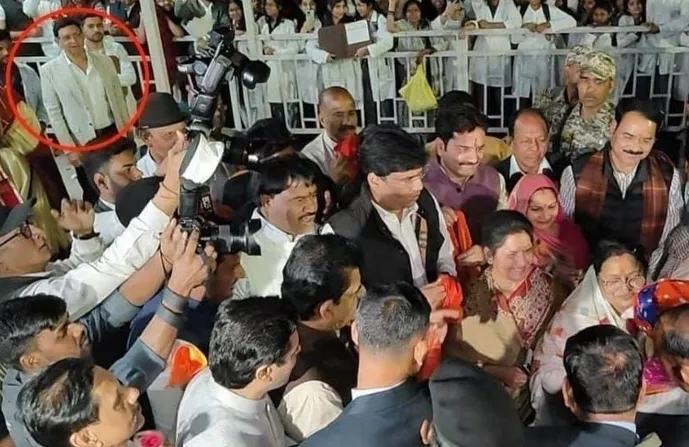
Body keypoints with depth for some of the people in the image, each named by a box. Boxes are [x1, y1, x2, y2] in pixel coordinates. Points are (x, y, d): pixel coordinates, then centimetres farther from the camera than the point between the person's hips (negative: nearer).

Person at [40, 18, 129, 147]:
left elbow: (119, 100, 10)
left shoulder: (104, 61, 6)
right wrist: (68, 146, -8)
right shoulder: (49, 70, -4)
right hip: (82, 141, -3)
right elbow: (53, 112, -3)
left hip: (114, 133, 3)